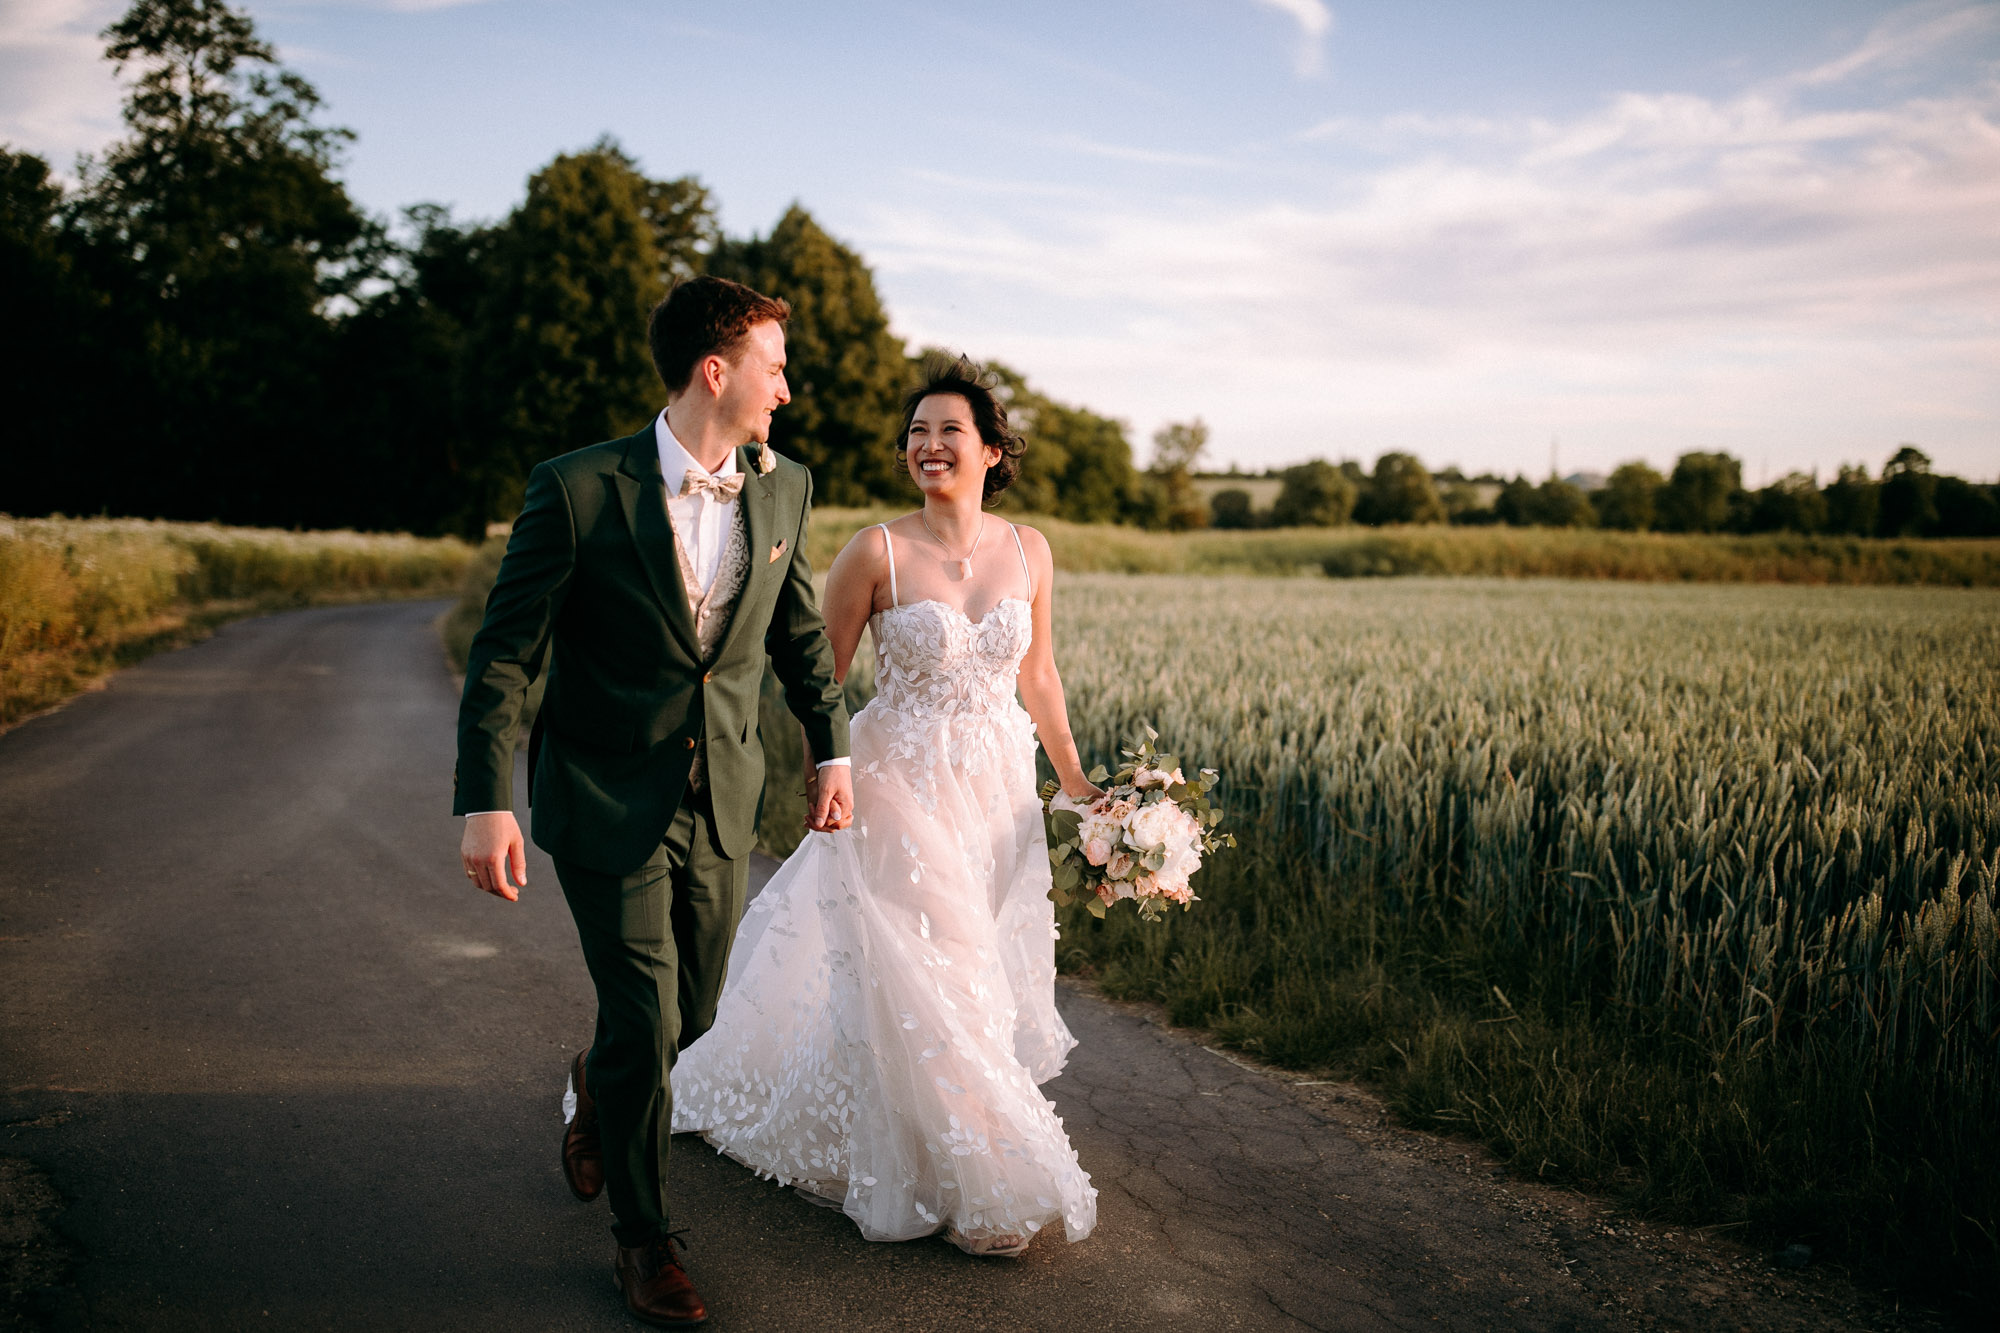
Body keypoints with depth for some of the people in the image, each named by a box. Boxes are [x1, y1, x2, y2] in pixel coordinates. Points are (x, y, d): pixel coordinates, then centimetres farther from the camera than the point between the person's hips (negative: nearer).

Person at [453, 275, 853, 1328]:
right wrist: (485, 804, -18)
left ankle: (599, 1085, 50)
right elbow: (502, 655, -12)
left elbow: (800, 634, 15)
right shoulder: (577, 490, -14)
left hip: (721, 804, 5)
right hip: (607, 803, -5)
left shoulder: (782, 489, 1)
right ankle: (641, 1238, 23)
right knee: (645, 1023, -1)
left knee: (693, 1014, 13)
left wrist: (832, 752, 15)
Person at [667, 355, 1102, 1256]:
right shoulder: (877, 552, -12)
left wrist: (1077, 785, 15)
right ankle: (969, 1185, 19)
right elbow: (821, 675, -6)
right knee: (916, 983, -1)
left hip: (999, 791, 5)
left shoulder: (1027, 552, 0)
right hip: (902, 785, -4)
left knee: (988, 972, 13)